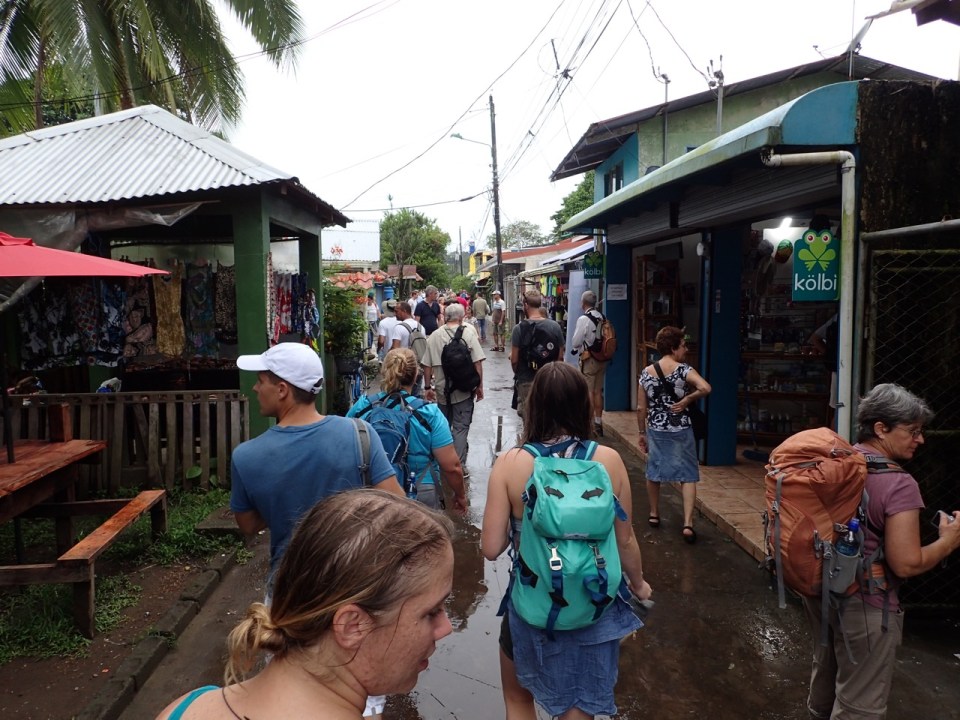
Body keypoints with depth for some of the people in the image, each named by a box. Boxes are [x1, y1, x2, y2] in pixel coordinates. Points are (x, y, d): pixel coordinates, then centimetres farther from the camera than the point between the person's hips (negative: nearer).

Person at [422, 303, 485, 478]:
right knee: (461, 428, 3)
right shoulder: (469, 333, -7)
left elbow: (427, 365, 2)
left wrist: (428, 387, 12)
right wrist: (479, 386, -2)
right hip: (464, 390, -3)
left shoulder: (434, 336, 0)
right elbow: (477, 362, -10)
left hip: (441, 390, 3)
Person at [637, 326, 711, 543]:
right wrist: (686, 400, -13)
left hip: (655, 430, 4)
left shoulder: (646, 372, -1)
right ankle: (688, 523, -3)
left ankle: (654, 514, 34)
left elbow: (641, 408, 2)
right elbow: (705, 388, -30)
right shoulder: (683, 369, -12)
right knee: (687, 476, 4)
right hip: (681, 430, -3)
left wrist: (642, 433, 12)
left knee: (653, 472, 20)